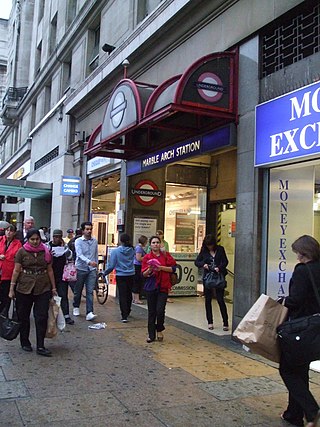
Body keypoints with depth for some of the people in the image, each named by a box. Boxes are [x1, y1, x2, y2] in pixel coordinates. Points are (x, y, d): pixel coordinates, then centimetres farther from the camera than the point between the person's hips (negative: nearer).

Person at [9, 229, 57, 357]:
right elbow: (16, 270, -1)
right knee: (24, 317, 10)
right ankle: (25, 342, 27)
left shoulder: (45, 251, 5)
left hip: (43, 288, 1)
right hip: (24, 288, -1)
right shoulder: (22, 251, -1)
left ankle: (40, 347, 3)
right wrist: (12, 288, -3)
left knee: (42, 317, -2)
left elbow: (50, 270, 9)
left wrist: (53, 287, 10)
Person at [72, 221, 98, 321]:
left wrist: (96, 266, 17)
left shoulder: (95, 241, 6)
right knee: (78, 291, 12)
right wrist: (89, 262, -36)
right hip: (81, 269, -2)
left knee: (90, 292, -6)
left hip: (91, 270, 2)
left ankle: (89, 313, -11)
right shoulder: (78, 241, -7)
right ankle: (76, 307, 34)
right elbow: (79, 255, -21)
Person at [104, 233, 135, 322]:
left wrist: (105, 273, 5)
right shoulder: (132, 250, -1)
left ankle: (124, 316, -5)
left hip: (120, 276, -4)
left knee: (122, 295, 0)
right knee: (129, 294, 19)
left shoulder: (115, 251, -11)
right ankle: (127, 312, 37)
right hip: (131, 275, 4)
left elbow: (111, 265, -9)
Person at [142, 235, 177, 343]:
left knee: (160, 310, -10)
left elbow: (173, 268, -2)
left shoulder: (166, 255, 4)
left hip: (163, 286, -1)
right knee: (151, 312, 6)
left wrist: (161, 267, -14)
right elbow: (143, 274, 1)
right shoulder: (147, 257, 3)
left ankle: (159, 330, 15)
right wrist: (149, 270, -19)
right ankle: (151, 335, 17)